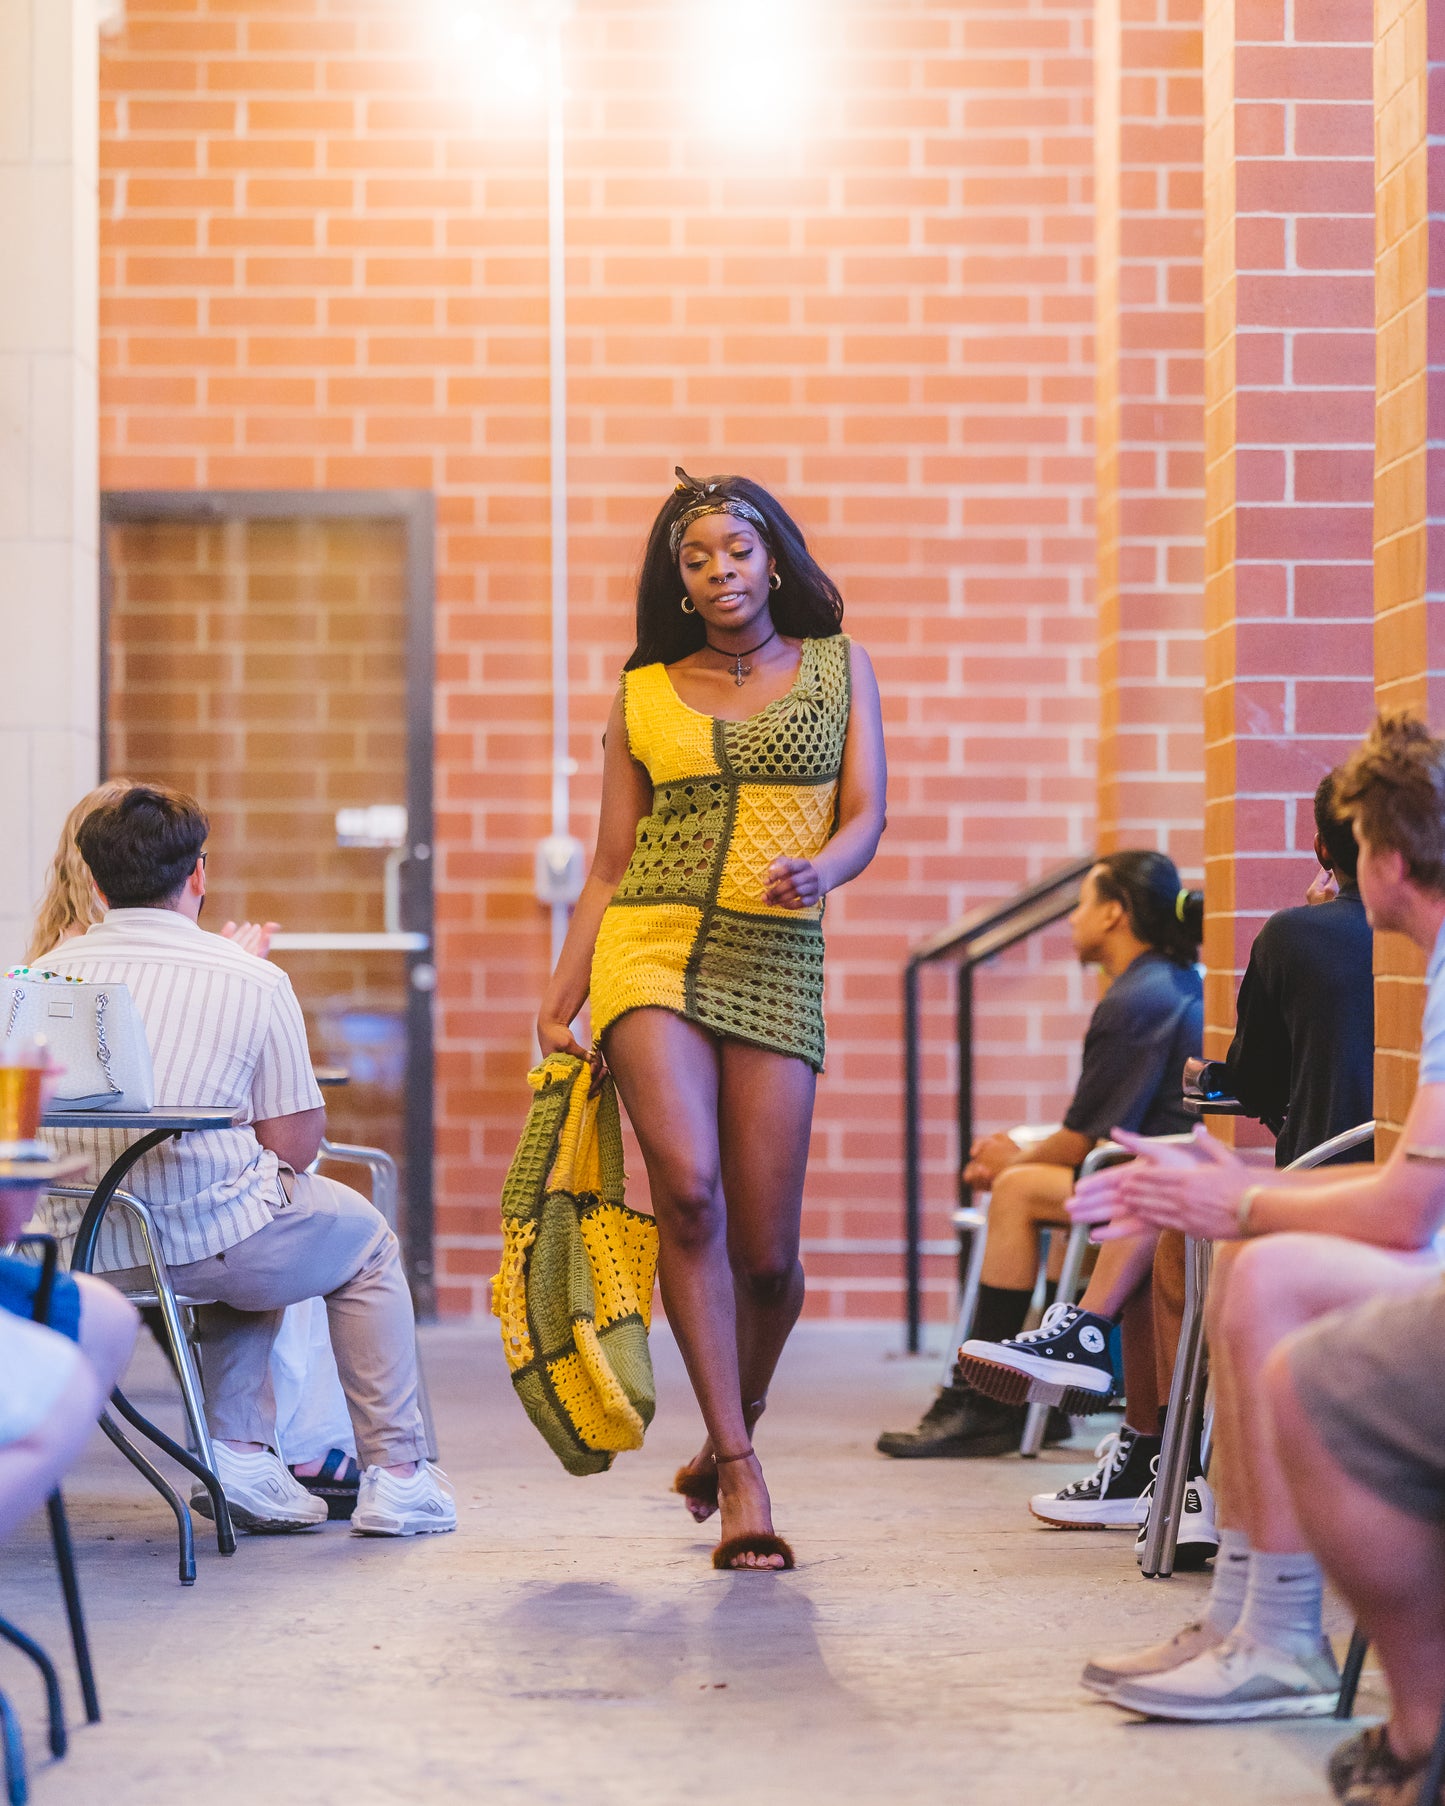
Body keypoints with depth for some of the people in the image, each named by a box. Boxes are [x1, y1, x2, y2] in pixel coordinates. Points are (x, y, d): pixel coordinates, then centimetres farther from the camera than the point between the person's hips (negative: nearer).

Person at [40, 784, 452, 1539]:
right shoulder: (252, 980, -6)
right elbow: (295, 1143, -5)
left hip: (77, 1248, 5)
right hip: (206, 1239, -5)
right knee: (366, 1242, 25)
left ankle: (240, 1447, 22)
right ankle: (395, 1475, 25)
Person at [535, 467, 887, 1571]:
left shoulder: (838, 670, 13)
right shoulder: (646, 695, 13)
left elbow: (866, 816, 3)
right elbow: (610, 868, 14)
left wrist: (821, 870, -19)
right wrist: (561, 1002, 7)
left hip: (777, 963, 1)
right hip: (652, 949, 0)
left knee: (766, 1251, -2)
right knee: (688, 1187, -22)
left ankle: (730, 1436, 28)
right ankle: (742, 1475, -16)